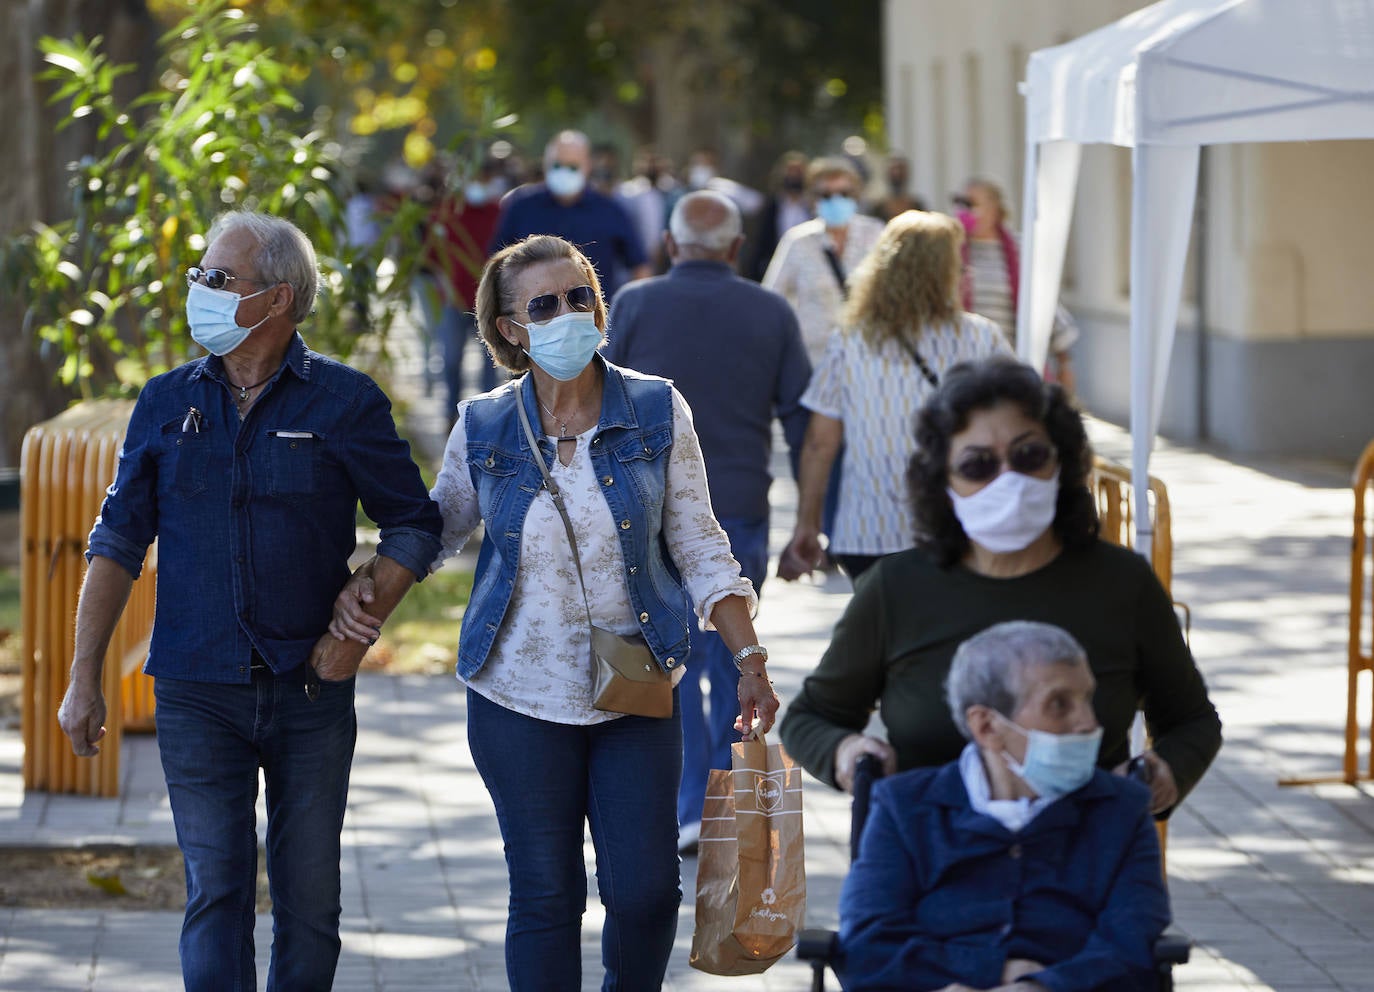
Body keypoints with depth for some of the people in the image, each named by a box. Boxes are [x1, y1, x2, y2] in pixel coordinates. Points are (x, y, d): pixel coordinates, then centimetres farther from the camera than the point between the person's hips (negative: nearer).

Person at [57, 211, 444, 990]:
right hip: (197, 692, 1)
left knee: (310, 898, 6)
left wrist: (359, 629, -7)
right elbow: (118, 544, 7)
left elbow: (415, 525, 5)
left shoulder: (346, 402, -2)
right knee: (216, 893, -4)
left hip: (311, 689, -1)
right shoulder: (167, 403, 4)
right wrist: (85, 680, 2)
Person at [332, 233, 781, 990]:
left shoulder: (657, 412, -2)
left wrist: (749, 657, -5)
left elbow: (697, 545, 2)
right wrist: (363, 585, -5)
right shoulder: (483, 430, -1)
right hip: (521, 695, 0)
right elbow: (433, 529, 13)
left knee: (645, 890, -1)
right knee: (545, 896, 4)